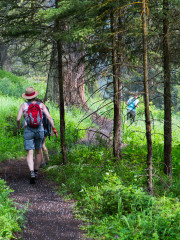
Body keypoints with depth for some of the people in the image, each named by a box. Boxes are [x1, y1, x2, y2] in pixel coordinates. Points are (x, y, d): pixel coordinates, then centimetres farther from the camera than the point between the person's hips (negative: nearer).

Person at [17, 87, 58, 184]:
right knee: (38, 152, 21)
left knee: (30, 154, -5)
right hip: (39, 131, 2)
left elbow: (18, 119, -9)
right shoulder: (41, 105, 1)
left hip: (28, 131, -2)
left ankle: (32, 173, -27)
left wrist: (18, 126, 13)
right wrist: (54, 129, -6)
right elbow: (49, 117, -8)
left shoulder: (23, 105, -2)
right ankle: (36, 172, 33)